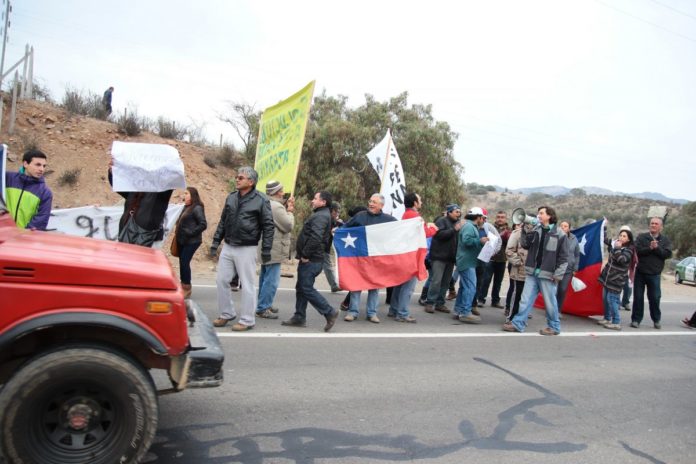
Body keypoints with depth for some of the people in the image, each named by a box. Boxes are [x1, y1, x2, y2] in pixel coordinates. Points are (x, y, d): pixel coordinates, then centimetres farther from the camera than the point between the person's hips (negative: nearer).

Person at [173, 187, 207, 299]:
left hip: (191, 242, -8)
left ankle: (187, 289, 0)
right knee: (182, 262, 10)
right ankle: (183, 287, 20)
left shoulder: (197, 208, -11)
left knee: (184, 262, -9)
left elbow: (203, 224, -18)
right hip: (182, 241, 8)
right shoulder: (186, 207, 16)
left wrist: (191, 233, -18)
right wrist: (177, 232, 9)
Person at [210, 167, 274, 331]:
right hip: (227, 247, 6)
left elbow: (268, 226, -7)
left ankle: (247, 320, 11)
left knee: (247, 285, 0)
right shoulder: (231, 197, 8)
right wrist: (215, 242, 12)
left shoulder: (261, 200, -8)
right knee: (222, 280, 8)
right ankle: (226, 314, 25)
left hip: (246, 249, -6)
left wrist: (266, 250, -9)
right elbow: (223, 221, 16)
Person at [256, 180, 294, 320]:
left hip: (266, 248, 11)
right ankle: (263, 308, -4)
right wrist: (290, 211, -1)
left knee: (265, 277, 18)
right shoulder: (277, 206, -18)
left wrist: (287, 208, 8)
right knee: (272, 280, -7)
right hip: (274, 250, -11)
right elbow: (289, 226, -16)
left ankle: (264, 305, 28)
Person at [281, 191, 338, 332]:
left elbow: (315, 237, -29)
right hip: (311, 258, 11)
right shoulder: (321, 214, 19)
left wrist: (305, 255, -21)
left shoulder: (320, 216, -16)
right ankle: (299, 317, 20)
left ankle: (329, 312, -2)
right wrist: (304, 255, 17)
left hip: (311, 260, -11)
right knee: (301, 288, 14)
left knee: (307, 289, -8)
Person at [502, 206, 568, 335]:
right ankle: (518, 323, 9)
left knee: (550, 302, 5)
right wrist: (526, 231, -5)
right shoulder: (535, 229, 9)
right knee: (525, 299, 6)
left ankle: (554, 326, 19)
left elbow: (563, 257, -6)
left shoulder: (559, 234, -6)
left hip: (547, 274, -5)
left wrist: (558, 275, -10)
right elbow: (525, 245, 8)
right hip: (532, 272, 5)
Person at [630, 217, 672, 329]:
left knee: (655, 298, 5)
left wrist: (657, 248, -19)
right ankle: (636, 319, 12)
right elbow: (637, 250, -12)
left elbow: (668, 254, -9)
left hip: (655, 274, 0)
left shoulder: (665, 240, 5)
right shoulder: (641, 237, 2)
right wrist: (650, 248, -24)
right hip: (640, 272, 0)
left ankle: (657, 320, 22)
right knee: (638, 297, 4)